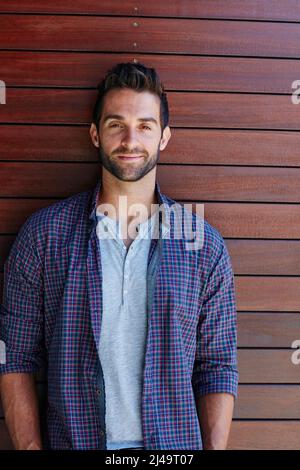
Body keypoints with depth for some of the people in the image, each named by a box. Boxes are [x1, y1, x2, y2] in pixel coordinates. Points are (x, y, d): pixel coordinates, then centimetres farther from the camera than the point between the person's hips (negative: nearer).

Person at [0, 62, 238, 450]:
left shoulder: (205, 245, -3)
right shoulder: (43, 234, -5)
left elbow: (218, 367, -1)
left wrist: (214, 449, -9)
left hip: (175, 443, 1)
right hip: (72, 439, 0)